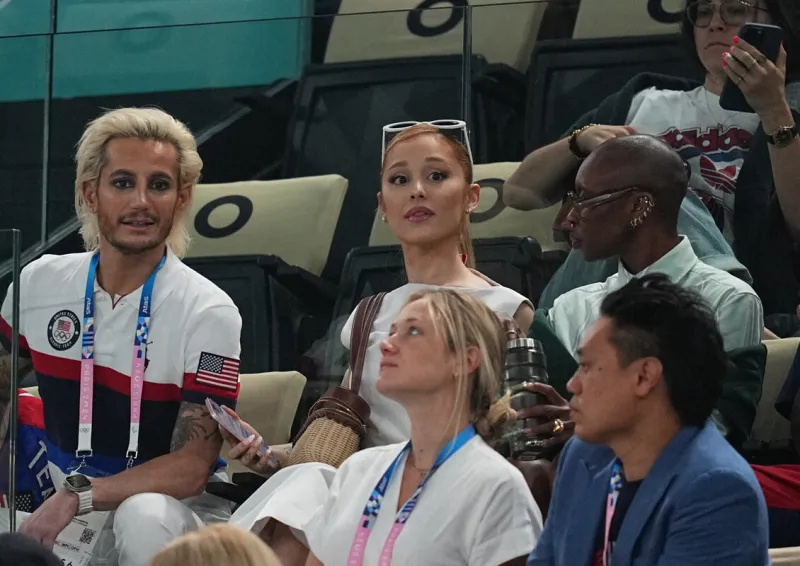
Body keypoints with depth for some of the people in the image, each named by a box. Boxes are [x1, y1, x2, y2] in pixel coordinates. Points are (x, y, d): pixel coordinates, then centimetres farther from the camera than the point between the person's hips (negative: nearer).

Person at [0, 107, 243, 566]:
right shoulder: (39, 284, 4)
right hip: (69, 528, 3)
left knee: (143, 516, -37)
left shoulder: (209, 313, -9)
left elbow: (191, 467, -15)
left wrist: (78, 495, -27)